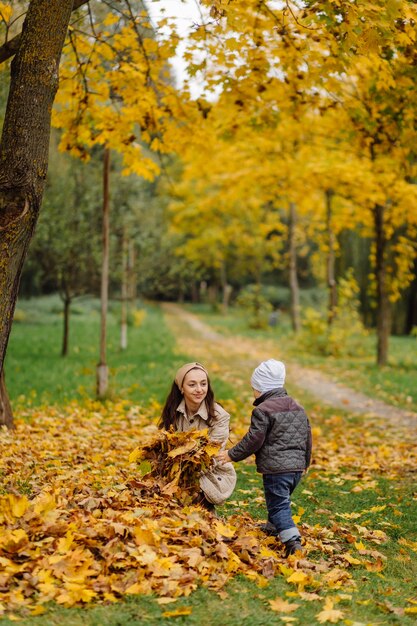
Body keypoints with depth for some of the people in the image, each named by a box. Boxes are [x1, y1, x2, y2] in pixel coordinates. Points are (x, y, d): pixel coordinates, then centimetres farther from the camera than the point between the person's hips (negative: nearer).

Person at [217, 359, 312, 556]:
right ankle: (273, 528, 43)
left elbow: (253, 441, -13)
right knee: (280, 500, 26)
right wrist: (304, 462, 31)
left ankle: (292, 540, -18)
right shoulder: (298, 408, 13)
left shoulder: (263, 411, -12)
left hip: (275, 468, -8)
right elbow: (307, 437, 19)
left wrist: (232, 455, -1)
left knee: (278, 505, -5)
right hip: (296, 467, 8)